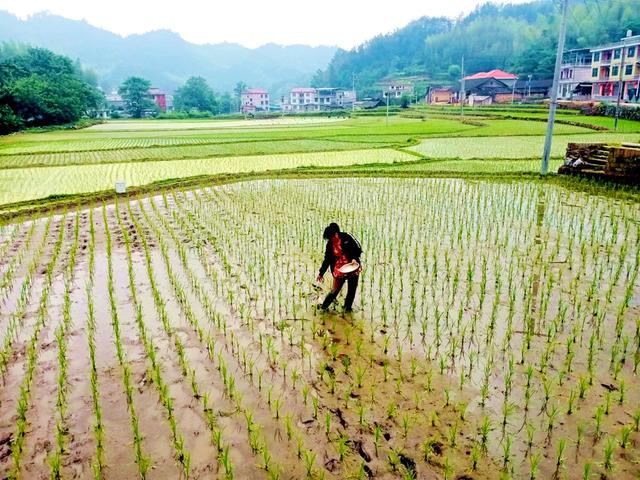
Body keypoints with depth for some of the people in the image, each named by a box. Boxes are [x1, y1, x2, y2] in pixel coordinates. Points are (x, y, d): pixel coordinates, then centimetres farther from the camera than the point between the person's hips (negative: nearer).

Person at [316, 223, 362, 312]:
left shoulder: (346, 238, -9)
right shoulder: (330, 244, -1)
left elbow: (358, 248, -4)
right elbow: (327, 259, 6)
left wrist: (355, 258, -19)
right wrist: (321, 273, 9)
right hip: (339, 269, 1)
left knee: (352, 290, 8)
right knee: (335, 290, 1)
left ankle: (348, 308, 26)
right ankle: (323, 307, 16)